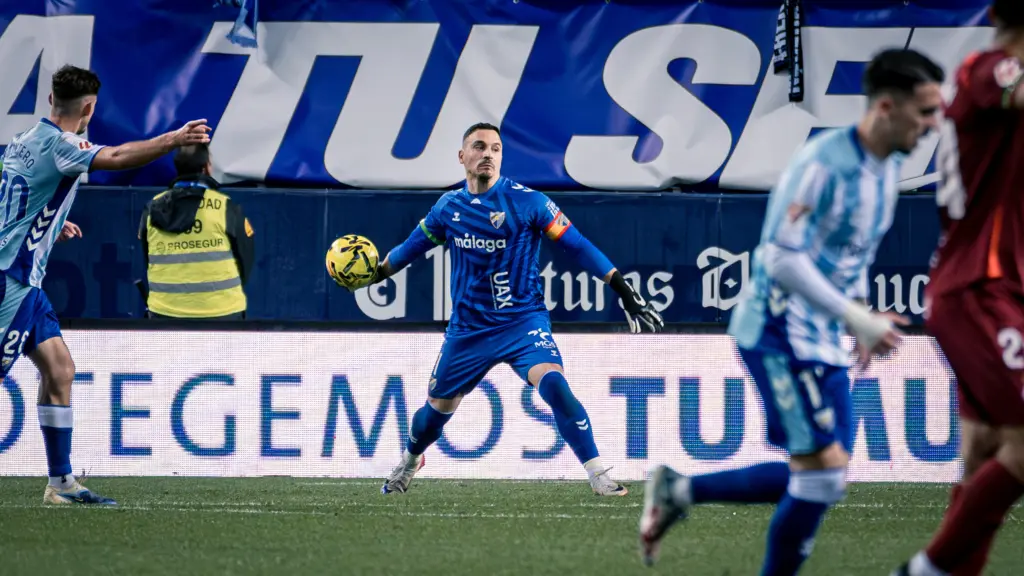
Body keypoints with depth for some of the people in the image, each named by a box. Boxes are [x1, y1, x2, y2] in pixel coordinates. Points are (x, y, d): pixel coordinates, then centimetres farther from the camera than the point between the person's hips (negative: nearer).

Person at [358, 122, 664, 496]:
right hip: (467, 330, 4)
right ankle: (410, 460, 46)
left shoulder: (526, 201, -11)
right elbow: (412, 246, 20)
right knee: (437, 409, 14)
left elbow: (576, 245, -10)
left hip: (523, 321, -4)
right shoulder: (448, 208, 1)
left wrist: (625, 292, -14)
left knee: (554, 384, -28)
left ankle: (598, 474, -23)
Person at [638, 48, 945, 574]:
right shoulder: (824, 163, -21)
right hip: (780, 332, -9)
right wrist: (857, 320, -22)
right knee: (824, 470, -12)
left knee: (819, 479, 9)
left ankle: (677, 491, 20)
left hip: (822, 338, 9)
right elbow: (783, 259, -24)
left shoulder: (887, 167, 8)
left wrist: (862, 317, 7)